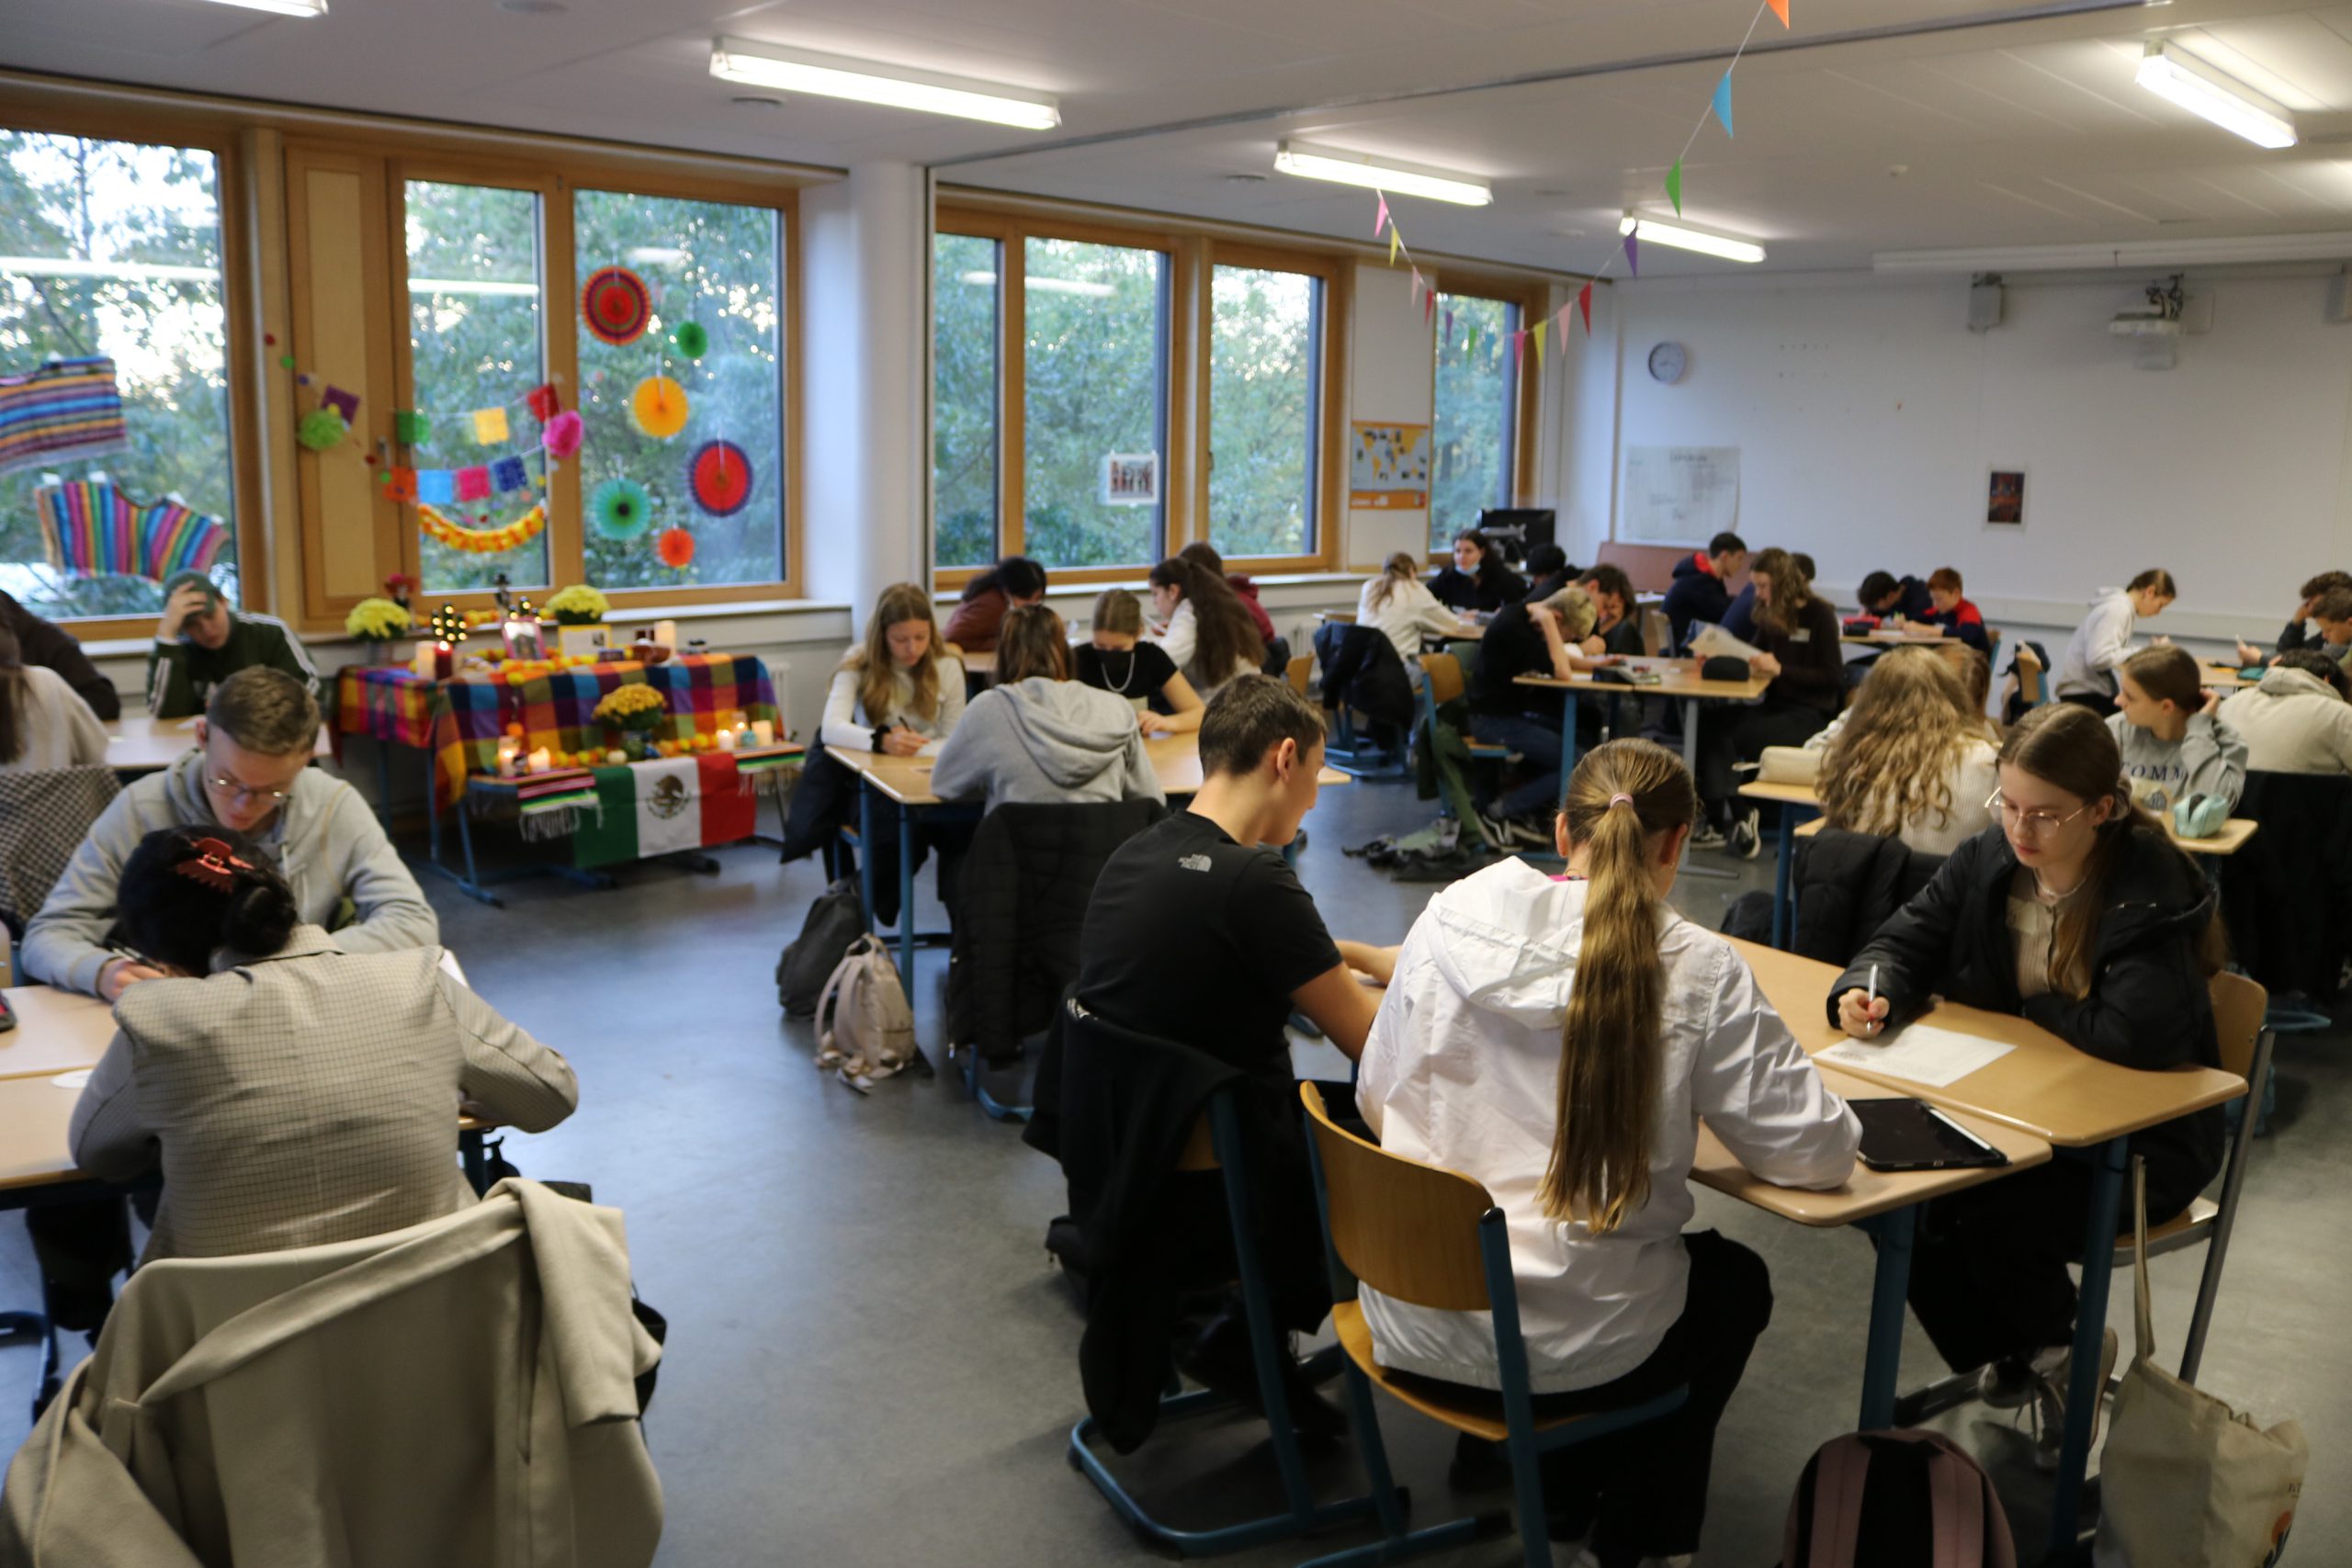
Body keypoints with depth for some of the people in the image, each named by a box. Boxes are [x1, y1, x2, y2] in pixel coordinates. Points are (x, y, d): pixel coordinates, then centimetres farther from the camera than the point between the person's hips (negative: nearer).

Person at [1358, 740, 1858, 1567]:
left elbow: (1376, 1101, 4)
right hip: (1569, 1346, -3)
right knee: (1736, 1281, 31)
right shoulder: (1696, 970, -15)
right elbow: (1814, 1152, -10)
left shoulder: (1448, 919, -7)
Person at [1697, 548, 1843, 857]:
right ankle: (1717, 818, -31)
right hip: (1775, 706, 6)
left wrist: (1780, 669, -19)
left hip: (1809, 715, -6)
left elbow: (1834, 678, -11)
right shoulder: (1770, 617, 12)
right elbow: (1753, 661, 18)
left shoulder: (1819, 615, -6)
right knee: (1709, 724, -23)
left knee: (1732, 734, -28)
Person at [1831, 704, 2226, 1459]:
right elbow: (1907, 939, 4)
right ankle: (2019, 1352, 8)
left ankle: (2046, 1347, 7)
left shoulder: (2154, 890, -21)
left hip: (2141, 1136, -6)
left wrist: (2033, 1005, -15)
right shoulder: (1989, 858, -2)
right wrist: (1868, 990, -20)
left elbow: (2140, 1035, -31)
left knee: (1995, 1214, -29)